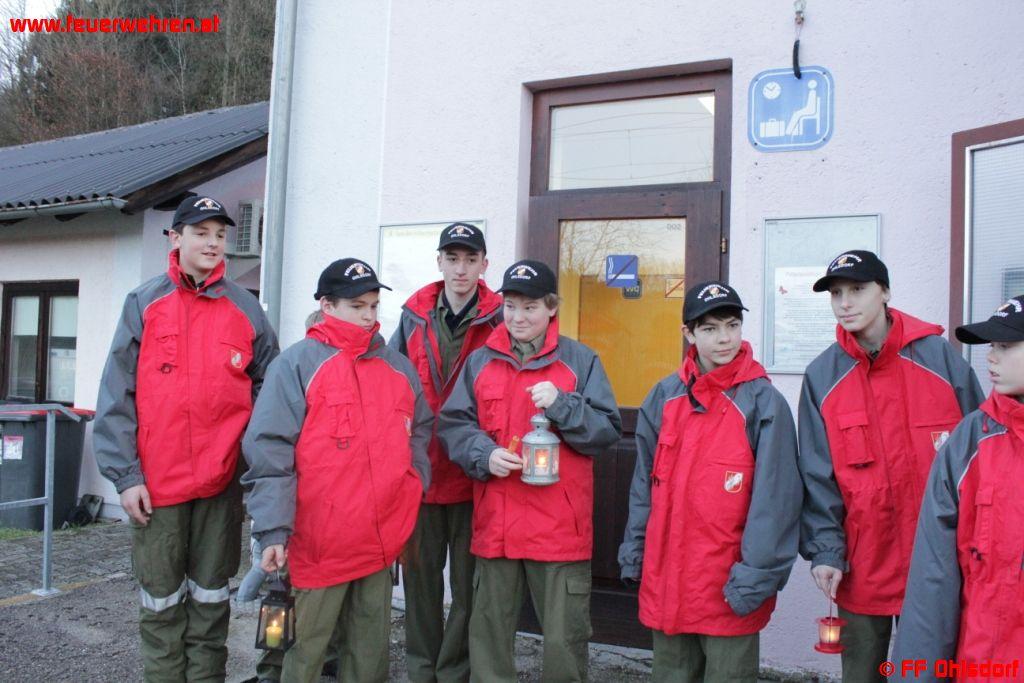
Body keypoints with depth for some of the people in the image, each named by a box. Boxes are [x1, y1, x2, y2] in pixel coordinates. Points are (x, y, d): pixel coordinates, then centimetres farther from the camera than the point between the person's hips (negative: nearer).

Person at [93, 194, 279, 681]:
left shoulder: (245, 308, 5)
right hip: (156, 482, 0)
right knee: (161, 600, 10)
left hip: (222, 481, 1)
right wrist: (125, 474, -7)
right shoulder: (144, 304, 2)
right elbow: (117, 396, -1)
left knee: (210, 596, 12)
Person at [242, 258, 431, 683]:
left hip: (382, 541, 5)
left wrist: (414, 481, 6)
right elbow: (270, 450, -10)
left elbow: (419, 430, 23)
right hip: (318, 542, -5)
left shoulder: (398, 367, 13)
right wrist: (274, 529, -17)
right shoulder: (297, 363, -4)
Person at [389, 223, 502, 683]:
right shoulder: (414, 316, 6)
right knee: (420, 574, 13)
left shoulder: (499, 321, -3)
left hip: (474, 473, -3)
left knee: (468, 583, 7)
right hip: (420, 468, 3)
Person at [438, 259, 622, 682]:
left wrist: (562, 406, -17)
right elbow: (452, 425, 6)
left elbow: (609, 430, -2)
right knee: (489, 632, 14)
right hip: (495, 523, 3)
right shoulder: (480, 361, 9)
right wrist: (484, 454, -12)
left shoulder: (581, 360, 2)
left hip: (561, 526, -2)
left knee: (565, 639, 5)